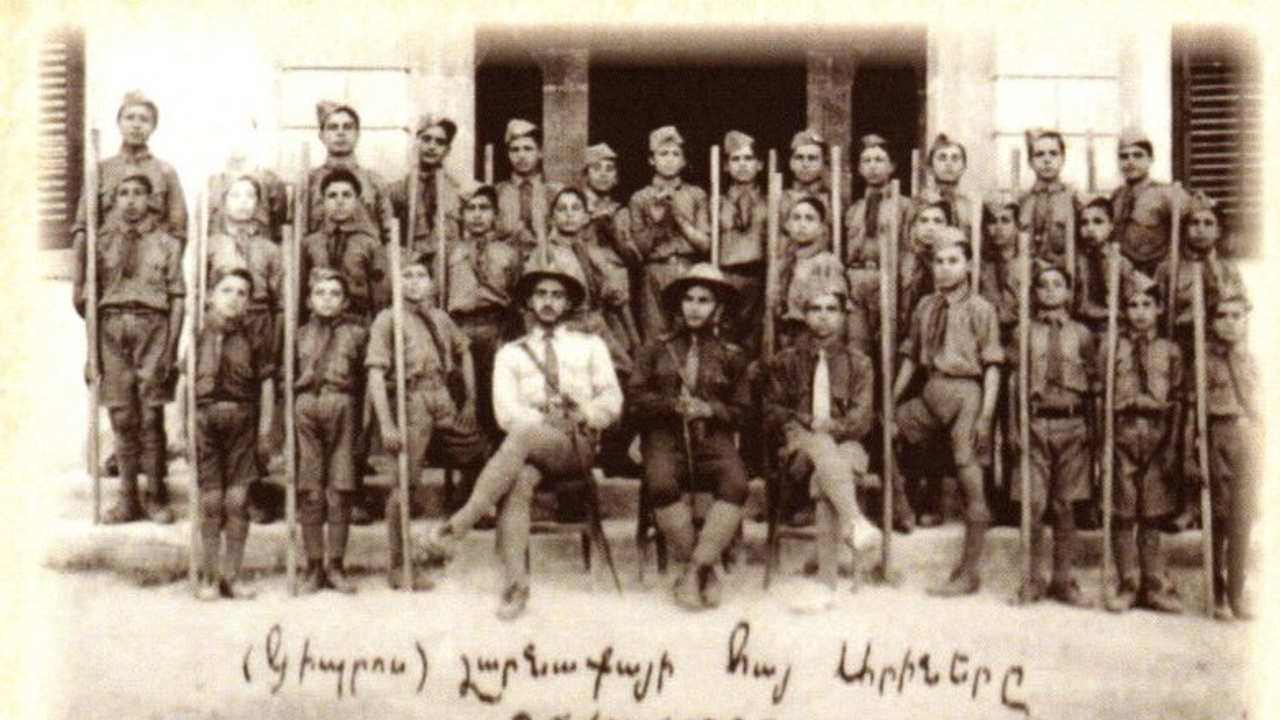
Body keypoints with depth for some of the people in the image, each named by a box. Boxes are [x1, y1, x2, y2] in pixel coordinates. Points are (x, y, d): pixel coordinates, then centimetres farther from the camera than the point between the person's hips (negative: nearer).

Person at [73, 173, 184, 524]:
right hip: (111, 328, 2)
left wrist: (170, 348, -3)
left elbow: (177, 299, 4)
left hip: (152, 327, -2)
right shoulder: (101, 241, 12)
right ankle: (128, 497, 8)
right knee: (121, 416, 2)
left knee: (150, 416, -4)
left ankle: (156, 495, 5)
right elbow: (84, 296, 16)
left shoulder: (167, 244, 8)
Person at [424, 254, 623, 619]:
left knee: (522, 436, -34)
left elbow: (612, 402, 11)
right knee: (517, 480, -35)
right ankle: (515, 584, -39)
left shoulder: (590, 346, 21)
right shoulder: (510, 353, 20)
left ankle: (460, 523, -37)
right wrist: (548, 419, -11)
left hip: (578, 448, -1)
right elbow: (506, 412, 5)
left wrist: (584, 414, -10)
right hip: (529, 451, 1)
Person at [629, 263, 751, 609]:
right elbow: (636, 399, 9)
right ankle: (705, 571, -21)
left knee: (736, 483, -32)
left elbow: (739, 411, 16)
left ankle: (694, 571, -24)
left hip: (713, 437, 1)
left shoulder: (730, 356, 18)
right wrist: (673, 404, -8)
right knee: (662, 484, -35)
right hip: (665, 437, -1)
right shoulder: (654, 350, 18)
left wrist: (710, 409, -5)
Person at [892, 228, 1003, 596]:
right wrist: (891, 400, 12)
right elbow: (911, 357, 15)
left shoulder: (980, 309, -5)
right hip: (931, 391, 5)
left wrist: (985, 415, -14)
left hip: (965, 392, -5)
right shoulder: (925, 307, 10)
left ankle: (968, 573, 8)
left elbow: (992, 366, -8)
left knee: (971, 483, 1)